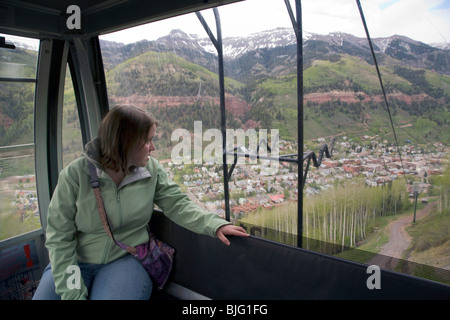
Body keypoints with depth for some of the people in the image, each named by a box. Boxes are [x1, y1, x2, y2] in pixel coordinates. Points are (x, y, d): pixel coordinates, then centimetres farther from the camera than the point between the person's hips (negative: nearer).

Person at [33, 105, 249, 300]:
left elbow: (176, 204, -5)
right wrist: (72, 293, -17)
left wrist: (215, 225, -22)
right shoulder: (75, 175, -12)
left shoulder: (151, 169, -4)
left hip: (126, 260, 0)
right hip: (75, 261, 0)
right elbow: (59, 236, -11)